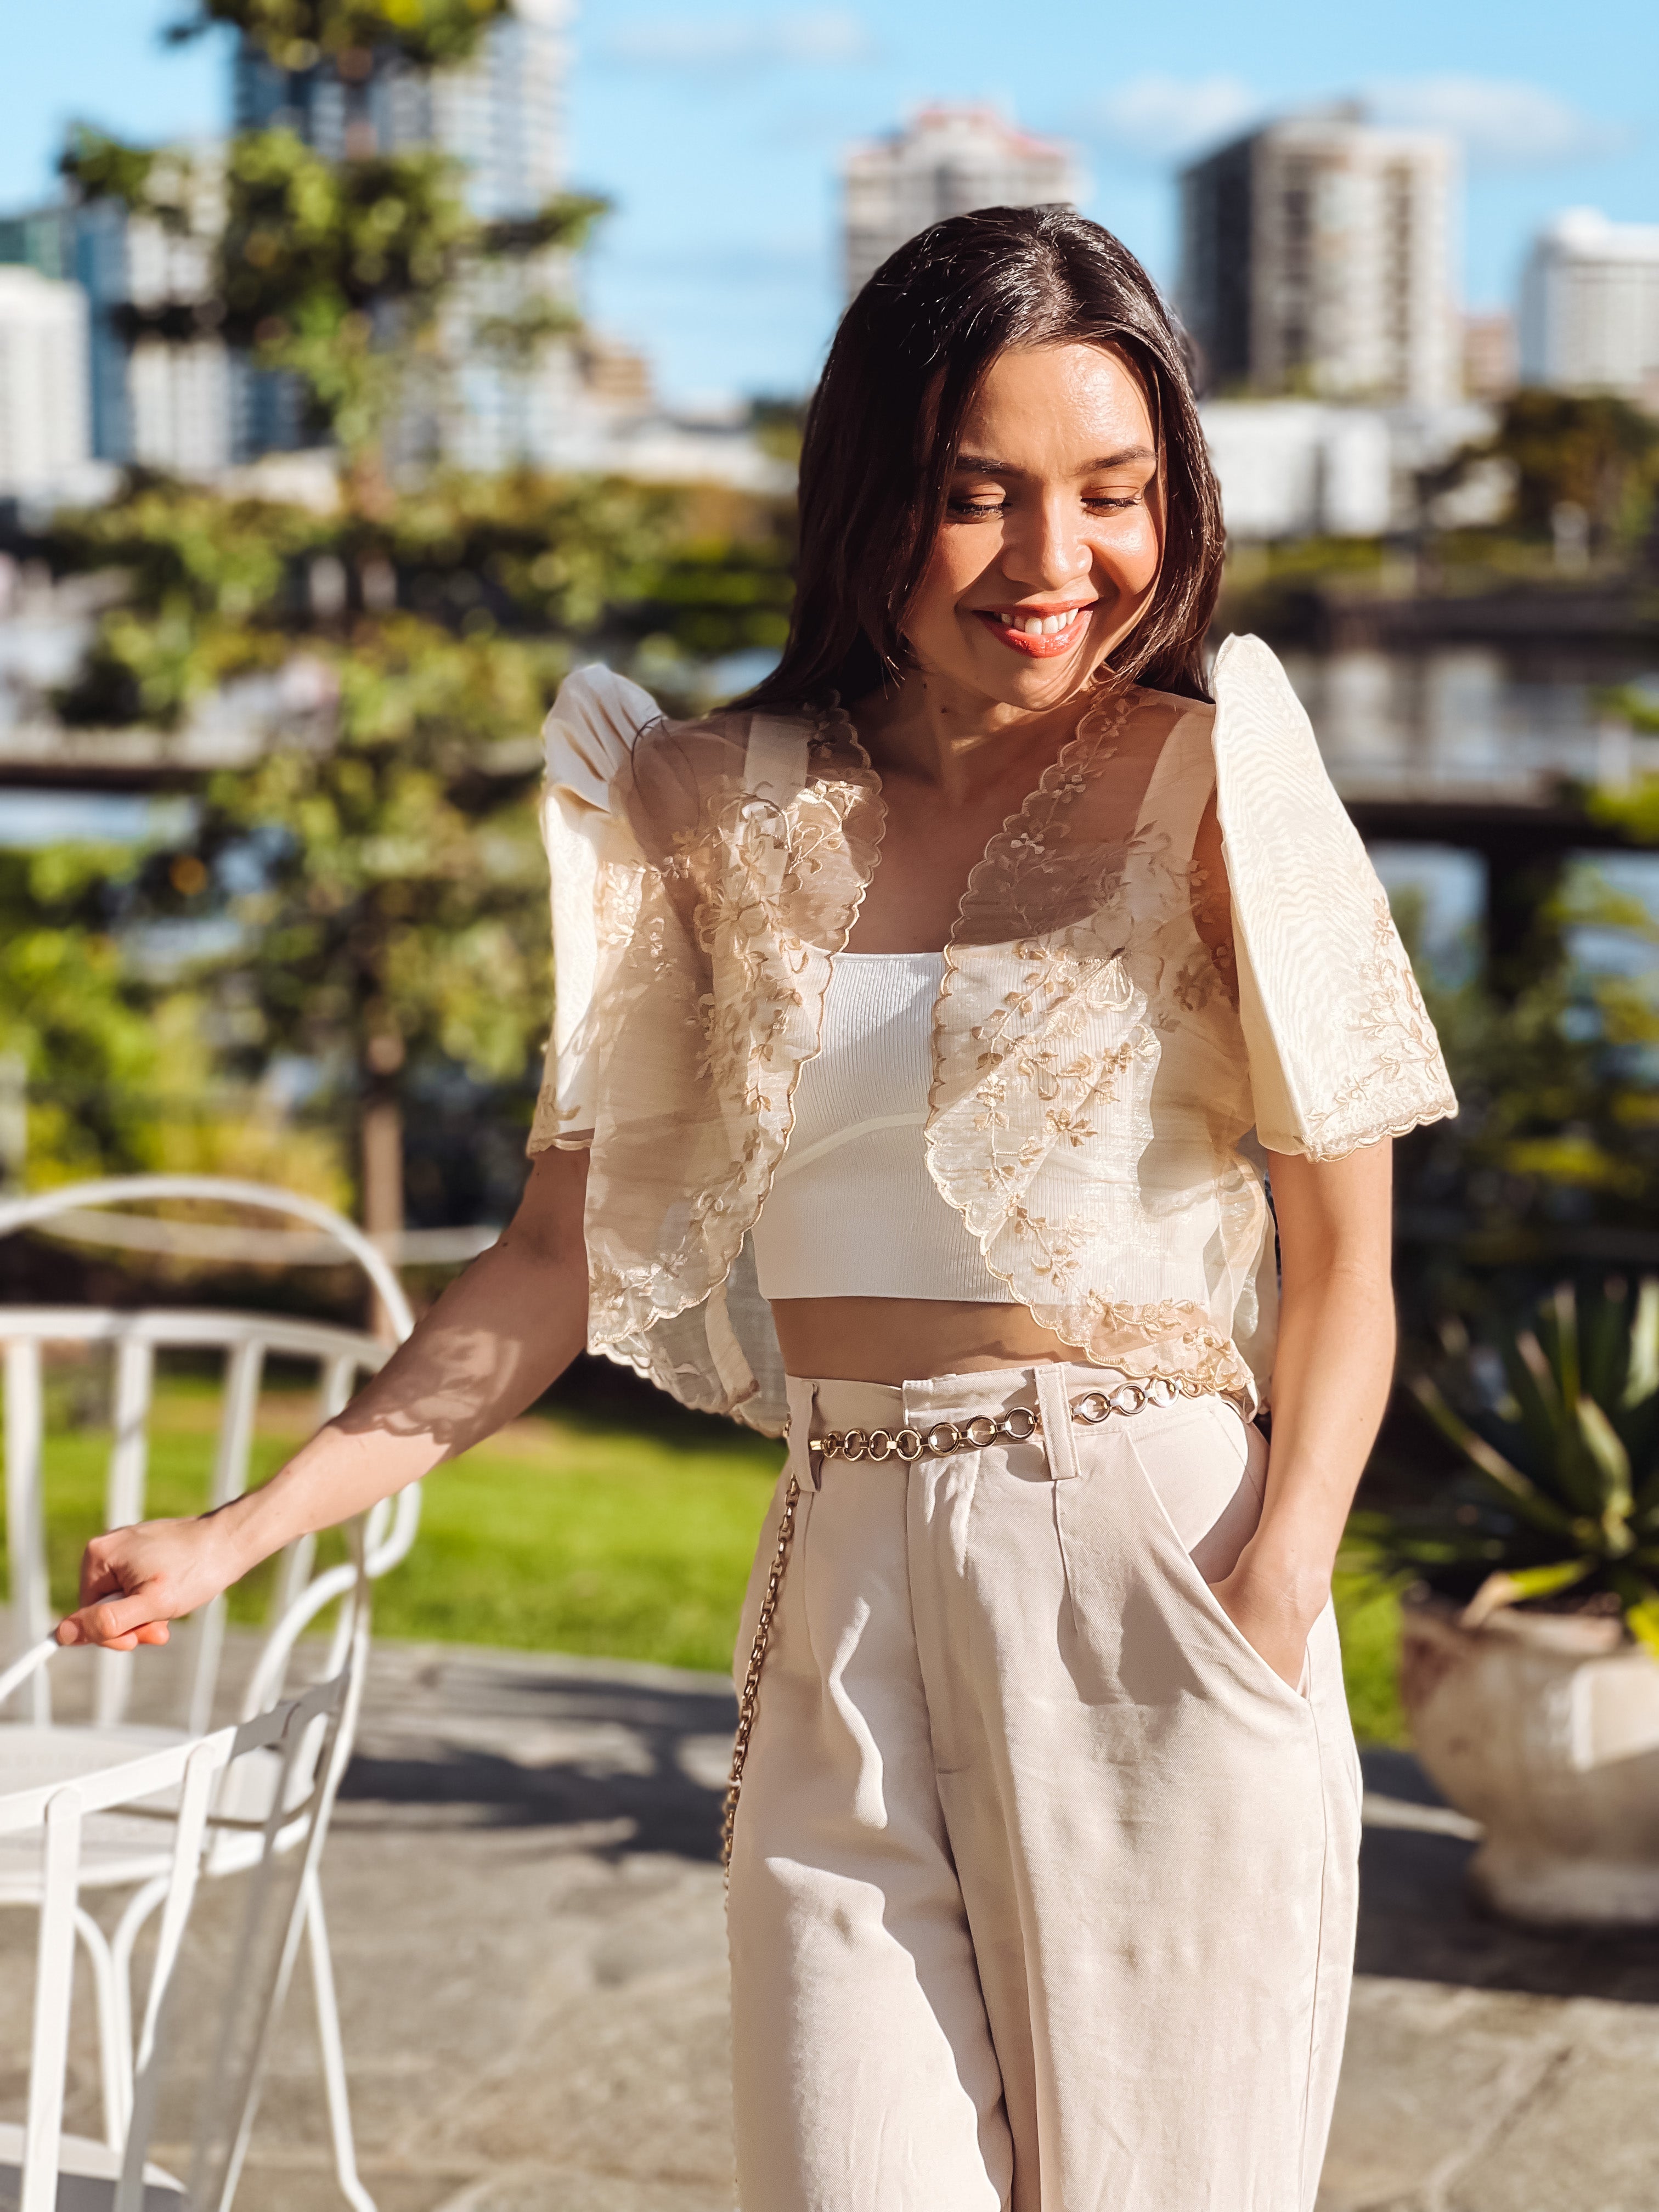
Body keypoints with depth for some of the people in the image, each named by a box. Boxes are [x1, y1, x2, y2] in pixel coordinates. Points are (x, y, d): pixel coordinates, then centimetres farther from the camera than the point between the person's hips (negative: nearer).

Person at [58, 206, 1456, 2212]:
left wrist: (1275, 1597, -16)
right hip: (845, 1608, 2)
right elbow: (567, 1254, 9)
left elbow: (1340, 1254, -2)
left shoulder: (1208, 777, -1)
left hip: (1151, 1575, -2)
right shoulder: (728, 810, 8)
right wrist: (242, 1535, 3)